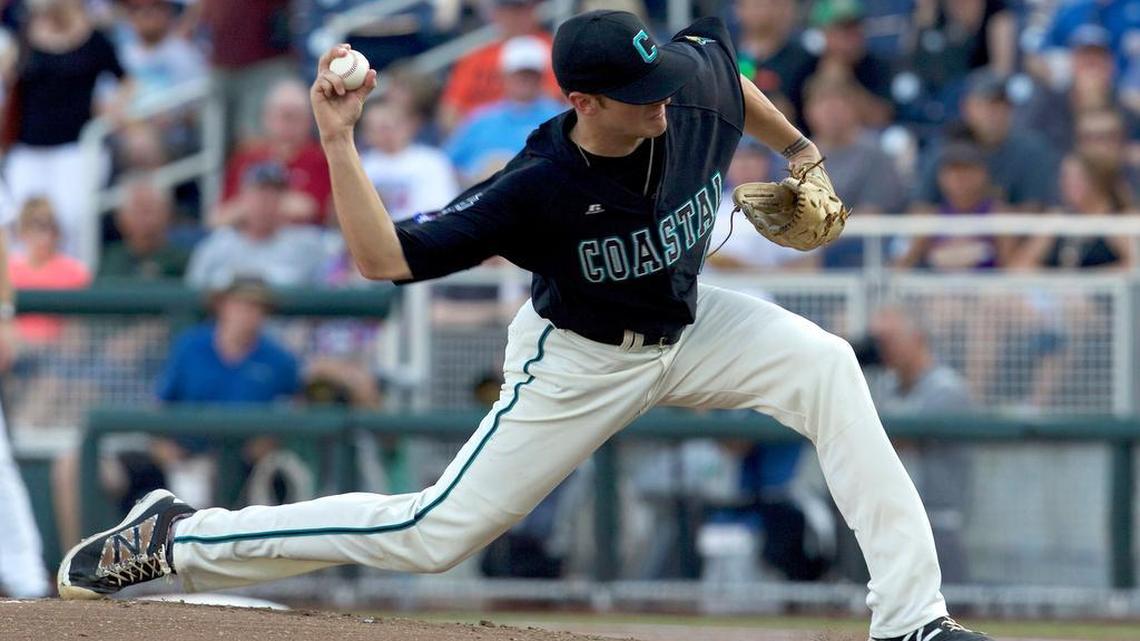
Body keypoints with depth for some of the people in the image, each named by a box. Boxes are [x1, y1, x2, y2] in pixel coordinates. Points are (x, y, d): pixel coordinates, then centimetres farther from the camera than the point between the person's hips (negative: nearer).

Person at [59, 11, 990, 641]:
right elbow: (386, 258, -33)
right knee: (435, 533, -6)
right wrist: (338, 143, -43)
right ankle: (177, 538, 9)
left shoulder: (693, 93, -20)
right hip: (579, 363, -5)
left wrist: (800, 151, 17)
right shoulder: (538, 189, -32)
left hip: (689, 329, 5)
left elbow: (715, 47, 8)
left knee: (824, 365, -22)